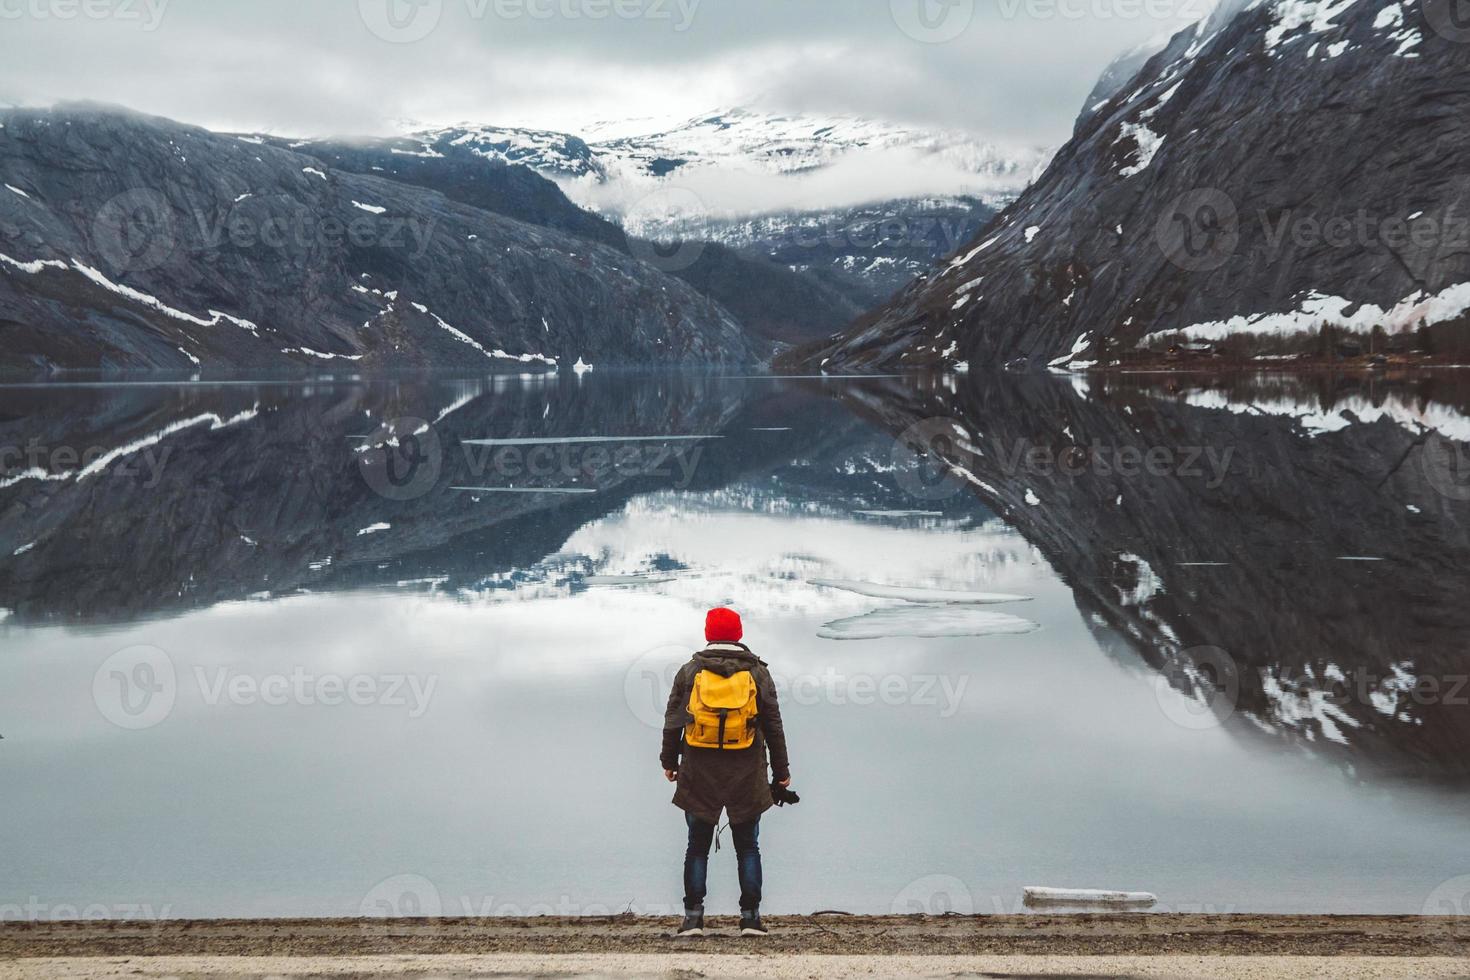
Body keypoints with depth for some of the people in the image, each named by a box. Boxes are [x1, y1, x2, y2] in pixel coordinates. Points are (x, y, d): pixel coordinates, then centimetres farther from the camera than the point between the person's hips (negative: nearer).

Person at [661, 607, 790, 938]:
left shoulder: (689, 672, 0)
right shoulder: (757, 673, 0)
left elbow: (673, 721, 4)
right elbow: (773, 725, 3)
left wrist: (669, 761, 17)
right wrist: (781, 770, 11)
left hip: (699, 775, 0)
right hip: (746, 777, 0)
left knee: (697, 846, 8)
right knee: (748, 847, 9)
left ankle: (693, 917, 5)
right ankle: (750, 917, 5)